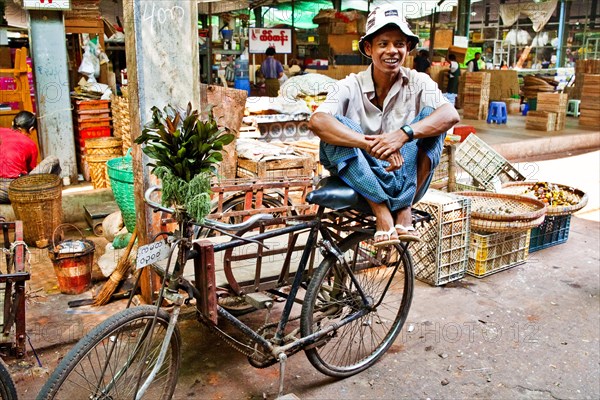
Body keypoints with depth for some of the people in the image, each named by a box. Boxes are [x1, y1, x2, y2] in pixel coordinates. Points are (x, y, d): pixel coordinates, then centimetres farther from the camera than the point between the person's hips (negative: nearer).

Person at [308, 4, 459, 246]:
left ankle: (404, 207, -20)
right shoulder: (352, 86, -7)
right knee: (336, 126, -25)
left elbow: (451, 115, -22)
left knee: (430, 116, -19)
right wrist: (371, 144, -39)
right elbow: (317, 121, -27)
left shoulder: (418, 83, -3)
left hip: (408, 180, 1)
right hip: (363, 181, -1)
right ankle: (381, 211, -27)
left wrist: (403, 134, -40)